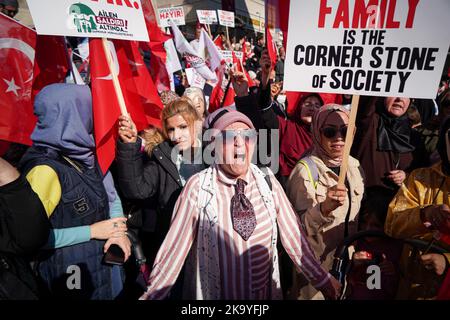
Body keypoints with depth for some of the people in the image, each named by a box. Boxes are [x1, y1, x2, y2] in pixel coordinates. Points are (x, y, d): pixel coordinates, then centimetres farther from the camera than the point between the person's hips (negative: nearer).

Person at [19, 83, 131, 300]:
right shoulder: (45, 168, -24)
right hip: (72, 276, -7)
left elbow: (111, 195, 4)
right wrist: (92, 231, -20)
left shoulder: (81, 154, -1)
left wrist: (118, 231, -12)